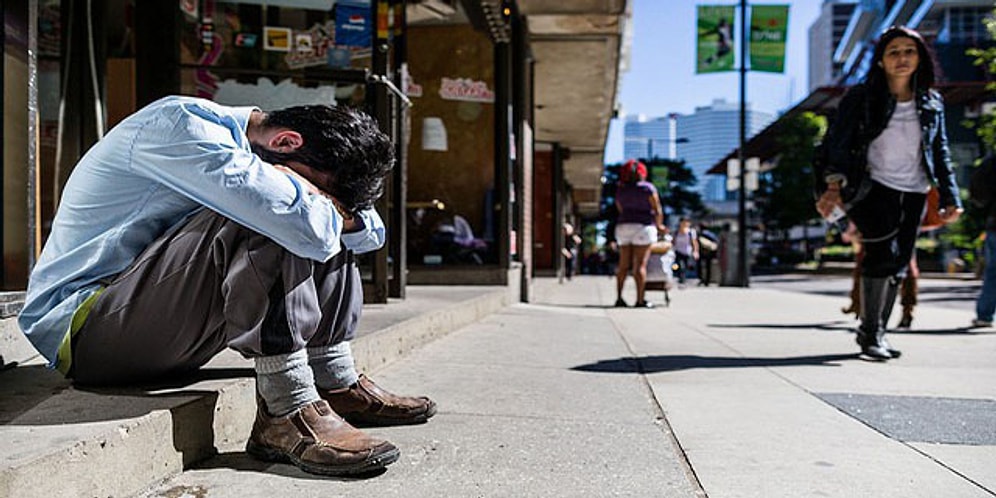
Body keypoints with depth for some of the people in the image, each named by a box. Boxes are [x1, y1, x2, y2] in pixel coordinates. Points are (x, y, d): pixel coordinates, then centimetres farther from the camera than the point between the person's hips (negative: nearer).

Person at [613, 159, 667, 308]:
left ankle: (619, 297, 6)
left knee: (623, 265, 8)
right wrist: (659, 226, 11)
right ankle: (640, 300, -6)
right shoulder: (648, 188, -5)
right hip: (643, 226, -5)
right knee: (640, 264, -5)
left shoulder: (620, 190, 10)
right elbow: (657, 209, -3)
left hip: (623, 226, 5)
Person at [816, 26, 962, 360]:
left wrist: (949, 197, 10)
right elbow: (838, 143, -8)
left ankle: (876, 332, 17)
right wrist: (834, 186, -21)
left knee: (898, 265, 5)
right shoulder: (862, 98, -2)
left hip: (914, 194, 5)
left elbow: (940, 153, 15)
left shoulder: (932, 103, 10)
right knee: (884, 252, -19)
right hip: (874, 188, -5)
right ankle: (870, 332, -7)